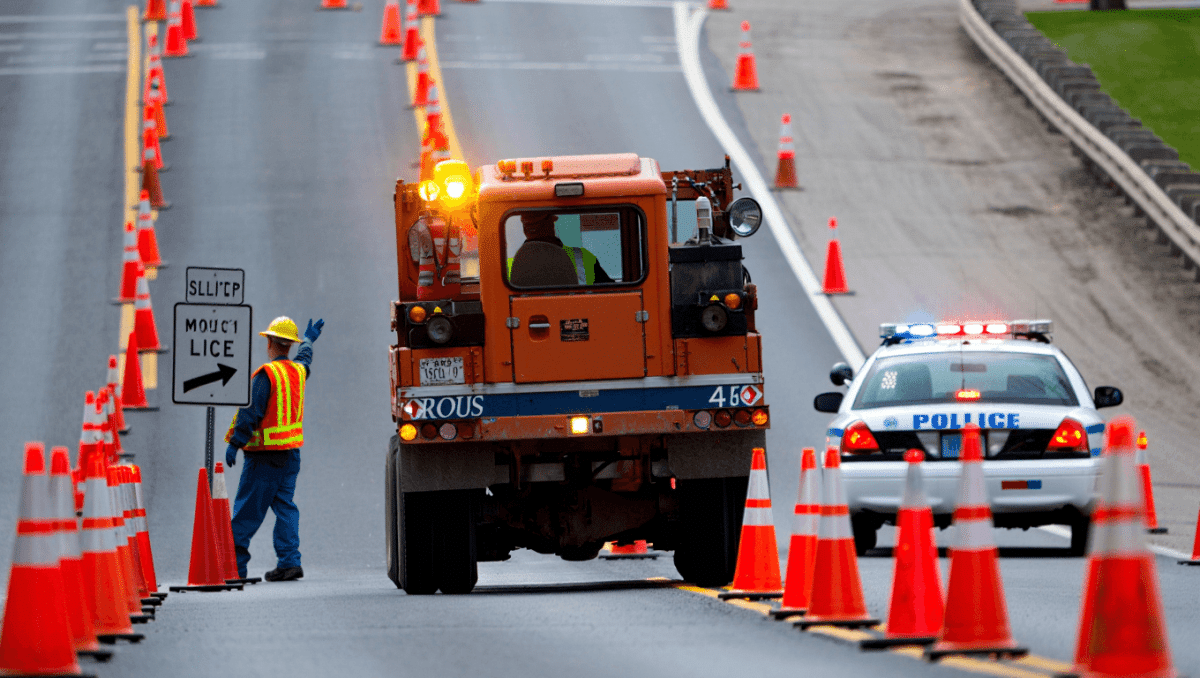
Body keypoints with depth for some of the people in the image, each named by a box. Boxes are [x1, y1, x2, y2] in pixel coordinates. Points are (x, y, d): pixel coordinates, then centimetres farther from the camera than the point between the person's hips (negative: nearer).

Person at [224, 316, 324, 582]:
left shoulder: (266, 374, -13)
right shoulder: (298, 370, 10)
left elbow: (251, 412, -18)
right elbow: (305, 358, 36)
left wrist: (234, 443, -17)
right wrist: (308, 339, 56)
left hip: (265, 454, -7)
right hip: (291, 452, 7)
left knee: (247, 510, -3)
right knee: (285, 505, 7)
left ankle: (234, 563, -3)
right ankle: (289, 562, -3)